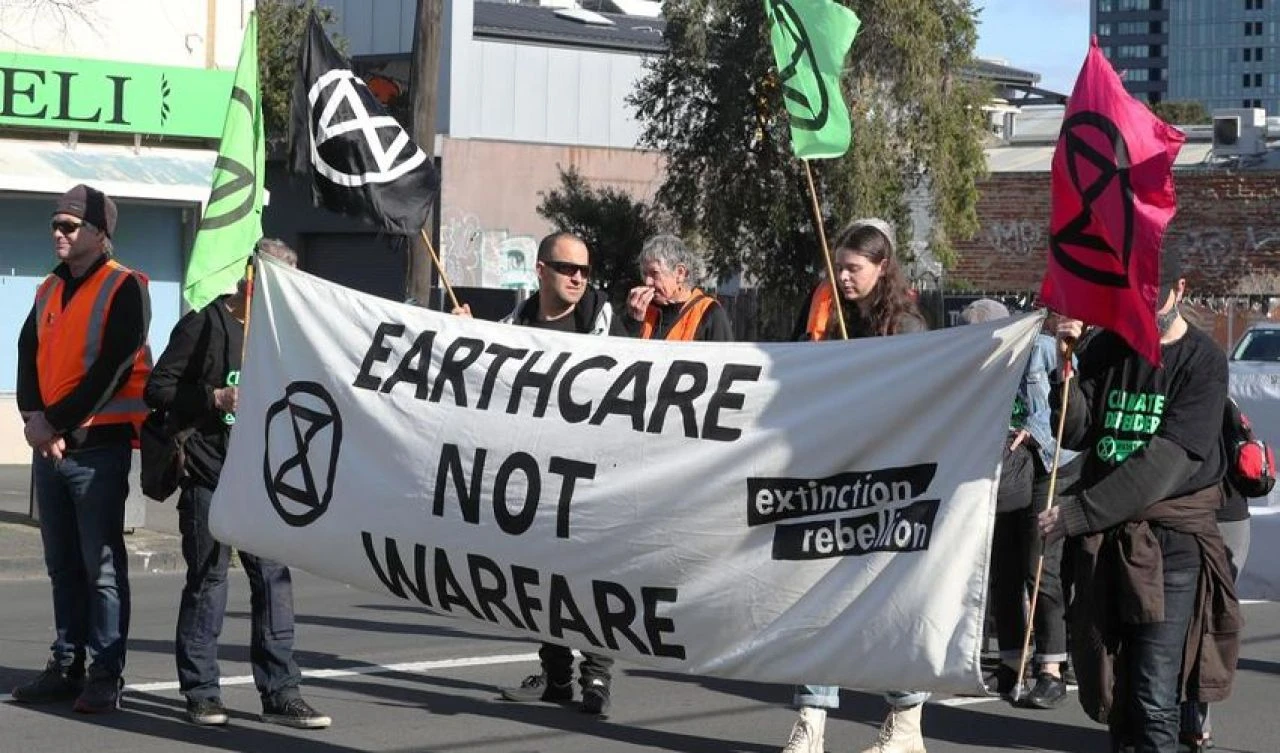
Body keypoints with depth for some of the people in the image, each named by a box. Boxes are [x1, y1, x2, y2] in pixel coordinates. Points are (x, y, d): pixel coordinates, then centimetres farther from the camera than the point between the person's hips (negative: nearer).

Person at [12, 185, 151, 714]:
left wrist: (56, 422, -14)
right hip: (49, 446, 7)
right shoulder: (50, 289, 16)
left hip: (98, 446, -7)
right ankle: (66, 666, 18)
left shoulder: (124, 288, -7)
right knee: (62, 564, 12)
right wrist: (34, 418, -7)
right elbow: (28, 355, 11)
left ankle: (105, 675, -3)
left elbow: (112, 370, -15)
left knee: (102, 566, -5)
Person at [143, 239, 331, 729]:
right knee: (208, 580, 0)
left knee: (273, 577, 0)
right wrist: (216, 398, -18)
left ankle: (279, 692, 4)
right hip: (208, 474, -6)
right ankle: (201, 692, 9)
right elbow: (158, 389, -8)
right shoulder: (205, 324, -3)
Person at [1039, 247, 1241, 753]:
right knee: (1111, 686, 11)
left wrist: (1078, 513, -16)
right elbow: (1077, 436, 7)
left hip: (1171, 543, -5)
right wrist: (1067, 371, -11)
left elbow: (1170, 459, -15)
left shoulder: (1202, 361, -6)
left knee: (1153, 699, -10)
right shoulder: (1108, 349, 10)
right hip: (1102, 541, 5)